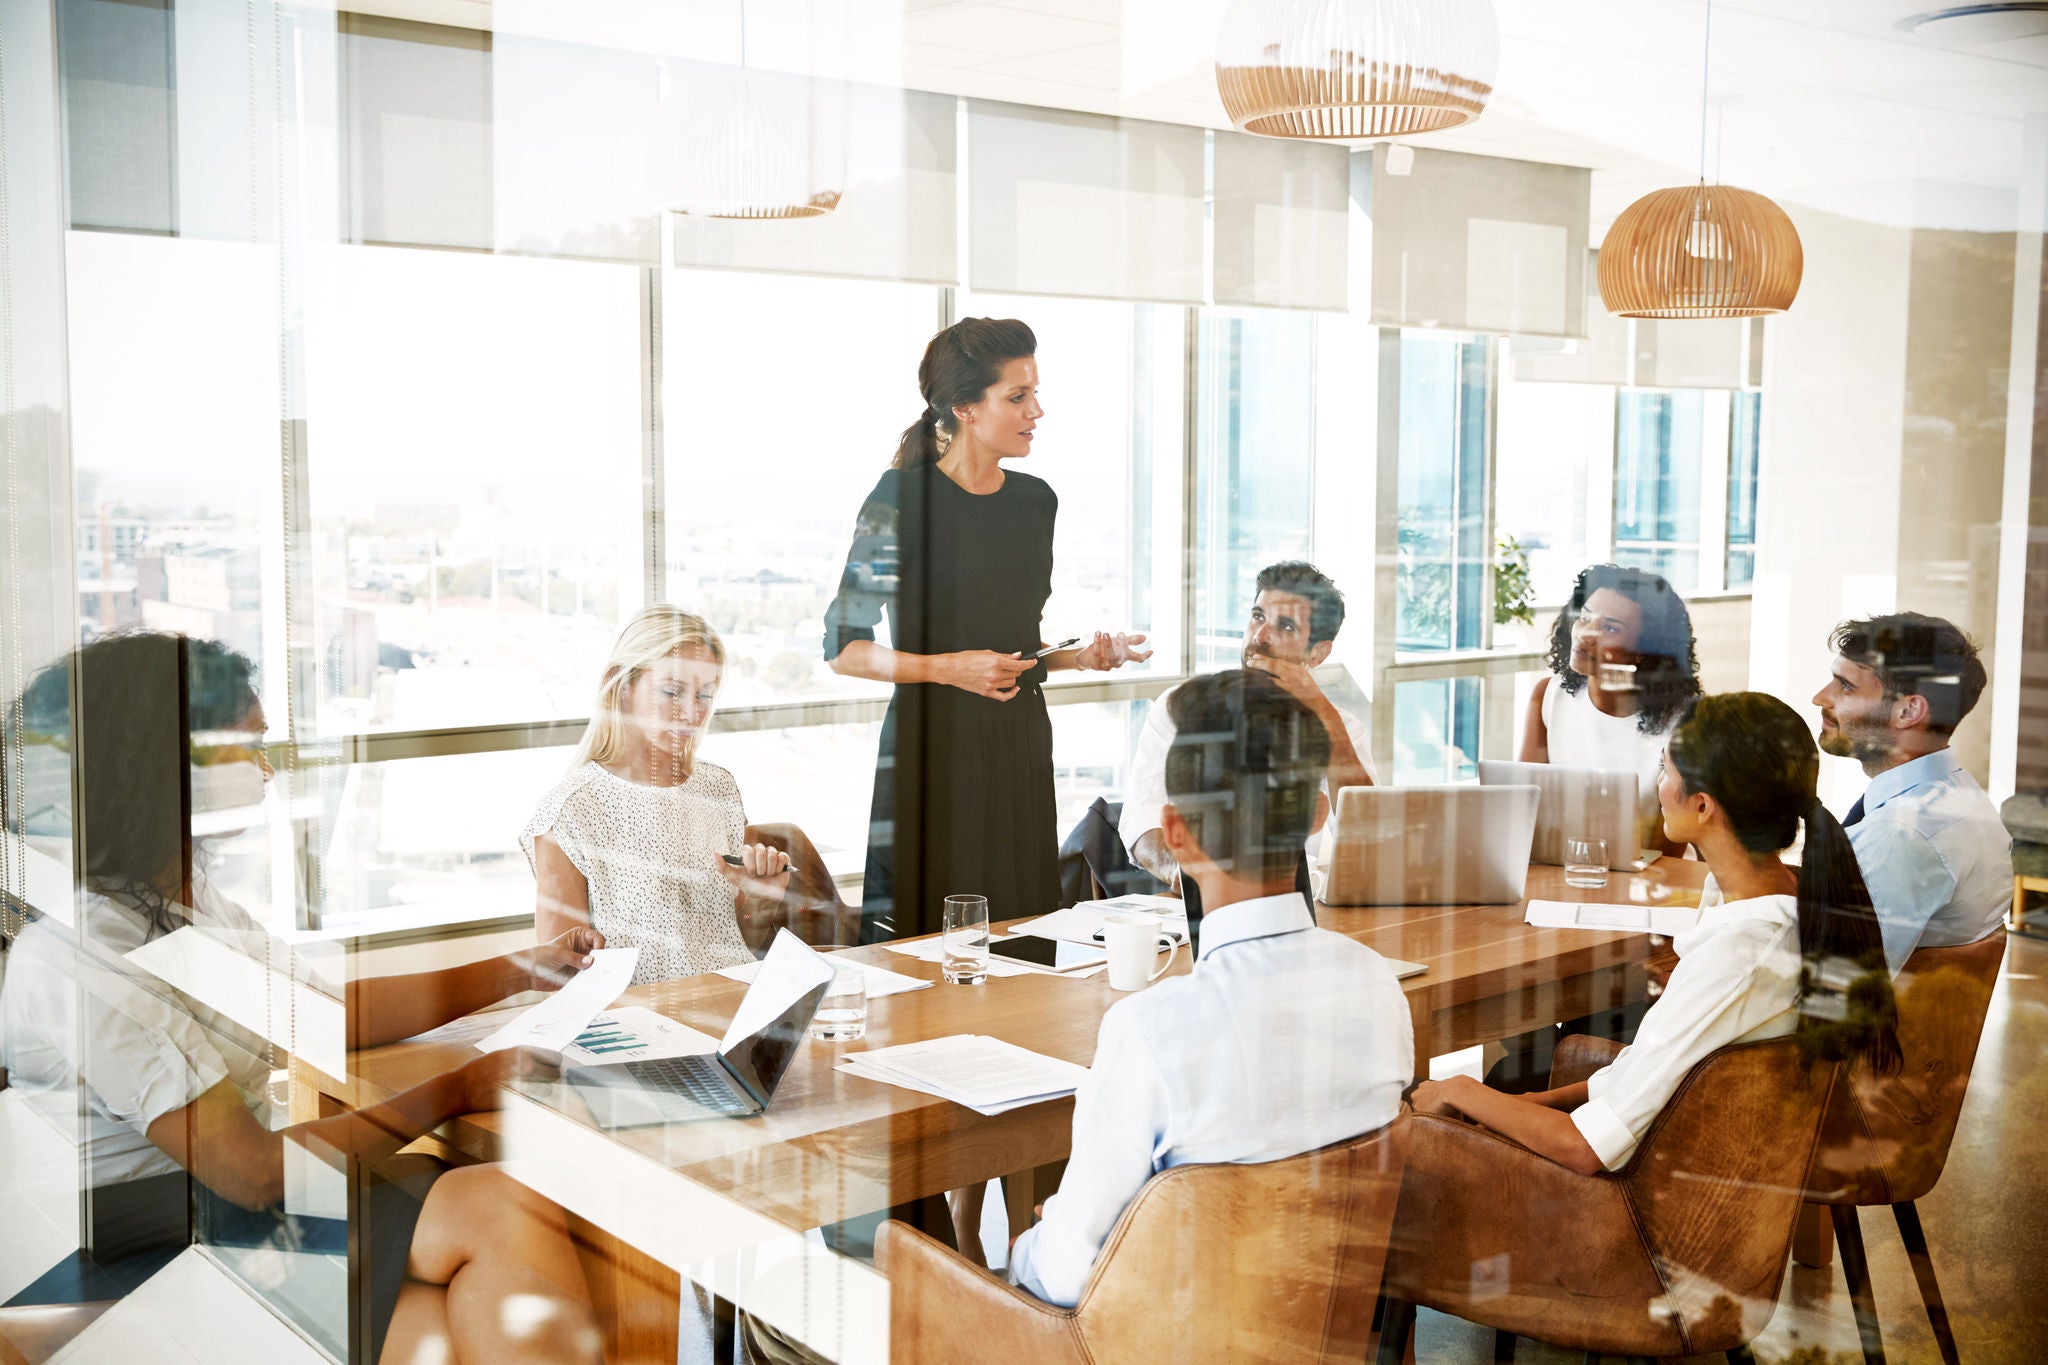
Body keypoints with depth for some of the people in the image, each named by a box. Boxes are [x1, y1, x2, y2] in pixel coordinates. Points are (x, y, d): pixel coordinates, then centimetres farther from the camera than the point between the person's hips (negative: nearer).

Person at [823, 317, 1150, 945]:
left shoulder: (1036, 500, 11)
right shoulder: (902, 497, -8)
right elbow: (843, 648, -7)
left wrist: (1082, 655, 5)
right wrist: (950, 668, -16)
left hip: (1020, 743, 6)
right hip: (932, 746, -5)